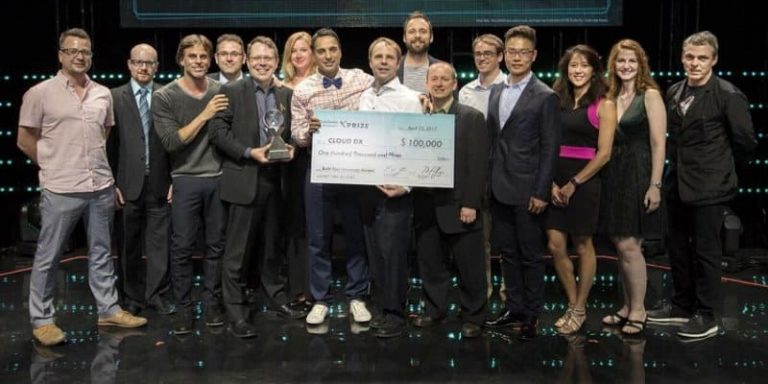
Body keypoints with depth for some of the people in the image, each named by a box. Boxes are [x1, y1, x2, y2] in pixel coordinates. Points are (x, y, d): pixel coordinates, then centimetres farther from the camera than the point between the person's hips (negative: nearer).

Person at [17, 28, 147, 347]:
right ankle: (42, 320, 16)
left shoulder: (103, 94, 7)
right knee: (48, 257, 5)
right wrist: (56, 165, 4)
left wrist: (95, 163, 12)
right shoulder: (40, 93, -6)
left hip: (101, 187, 4)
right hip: (61, 190, -4)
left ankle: (108, 310, 25)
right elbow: (25, 141, 0)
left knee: (101, 254, 14)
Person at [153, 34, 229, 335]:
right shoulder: (164, 97, -3)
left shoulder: (222, 92, 4)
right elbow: (171, 142, -12)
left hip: (219, 179, 2)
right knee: (182, 248, 3)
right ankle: (184, 307, 15)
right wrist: (204, 115, -15)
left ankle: (212, 303, 21)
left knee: (216, 245, 9)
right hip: (186, 181, -2)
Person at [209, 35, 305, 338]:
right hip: (244, 180, -4)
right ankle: (235, 311, 9)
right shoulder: (232, 91, -2)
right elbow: (218, 132, -7)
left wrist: (290, 148, -4)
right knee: (238, 251, 1)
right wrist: (249, 152, -15)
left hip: (275, 180, 4)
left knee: (272, 246, 16)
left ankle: (276, 297, 30)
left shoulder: (286, 95, 10)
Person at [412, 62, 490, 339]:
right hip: (426, 205, 4)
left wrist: (470, 204, -13)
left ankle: (472, 316, 18)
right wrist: (413, 197, -6)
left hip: (458, 204, -3)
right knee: (430, 262, 12)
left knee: (469, 266, 4)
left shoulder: (471, 117, -2)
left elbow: (478, 164, -7)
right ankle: (434, 309, 27)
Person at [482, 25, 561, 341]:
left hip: (526, 189, -6)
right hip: (498, 187, 6)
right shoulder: (495, 91, 11)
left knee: (531, 254, 4)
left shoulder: (545, 97, -7)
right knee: (507, 252, 13)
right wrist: (488, 180, 8)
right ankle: (514, 307, 24)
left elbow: (549, 148, -10)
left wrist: (541, 192, -14)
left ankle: (532, 314, 14)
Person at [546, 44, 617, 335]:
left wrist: (573, 183, -11)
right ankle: (572, 305, 20)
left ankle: (580, 309, 21)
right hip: (556, 181, 4)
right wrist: (551, 182, -6)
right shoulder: (557, 101, 9)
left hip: (584, 180, -4)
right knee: (556, 246, 2)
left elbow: (604, 153, -9)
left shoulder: (603, 105, -3)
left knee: (582, 246, 6)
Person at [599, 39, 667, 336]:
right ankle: (627, 306, 21)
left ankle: (638, 310, 7)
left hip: (638, 176, -6)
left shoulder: (650, 96, -6)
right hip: (613, 177, 6)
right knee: (621, 246, 10)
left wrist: (655, 185, -16)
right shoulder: (611, 97, 11)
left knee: (629, 246, -7)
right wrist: (605, 176, 5)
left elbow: (658, 144, -10)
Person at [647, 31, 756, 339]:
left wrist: (721, 167, 6)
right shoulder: (674, 92, 7)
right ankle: (682, 306, 30)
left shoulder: (729, 95, -13)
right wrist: (679, 166, 13)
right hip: (678, 184, 7)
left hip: (709, 187, -6)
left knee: (705, 252, 2)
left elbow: (745, 141, -6)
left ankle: (706, 317, 15)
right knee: (678, 249, 15)